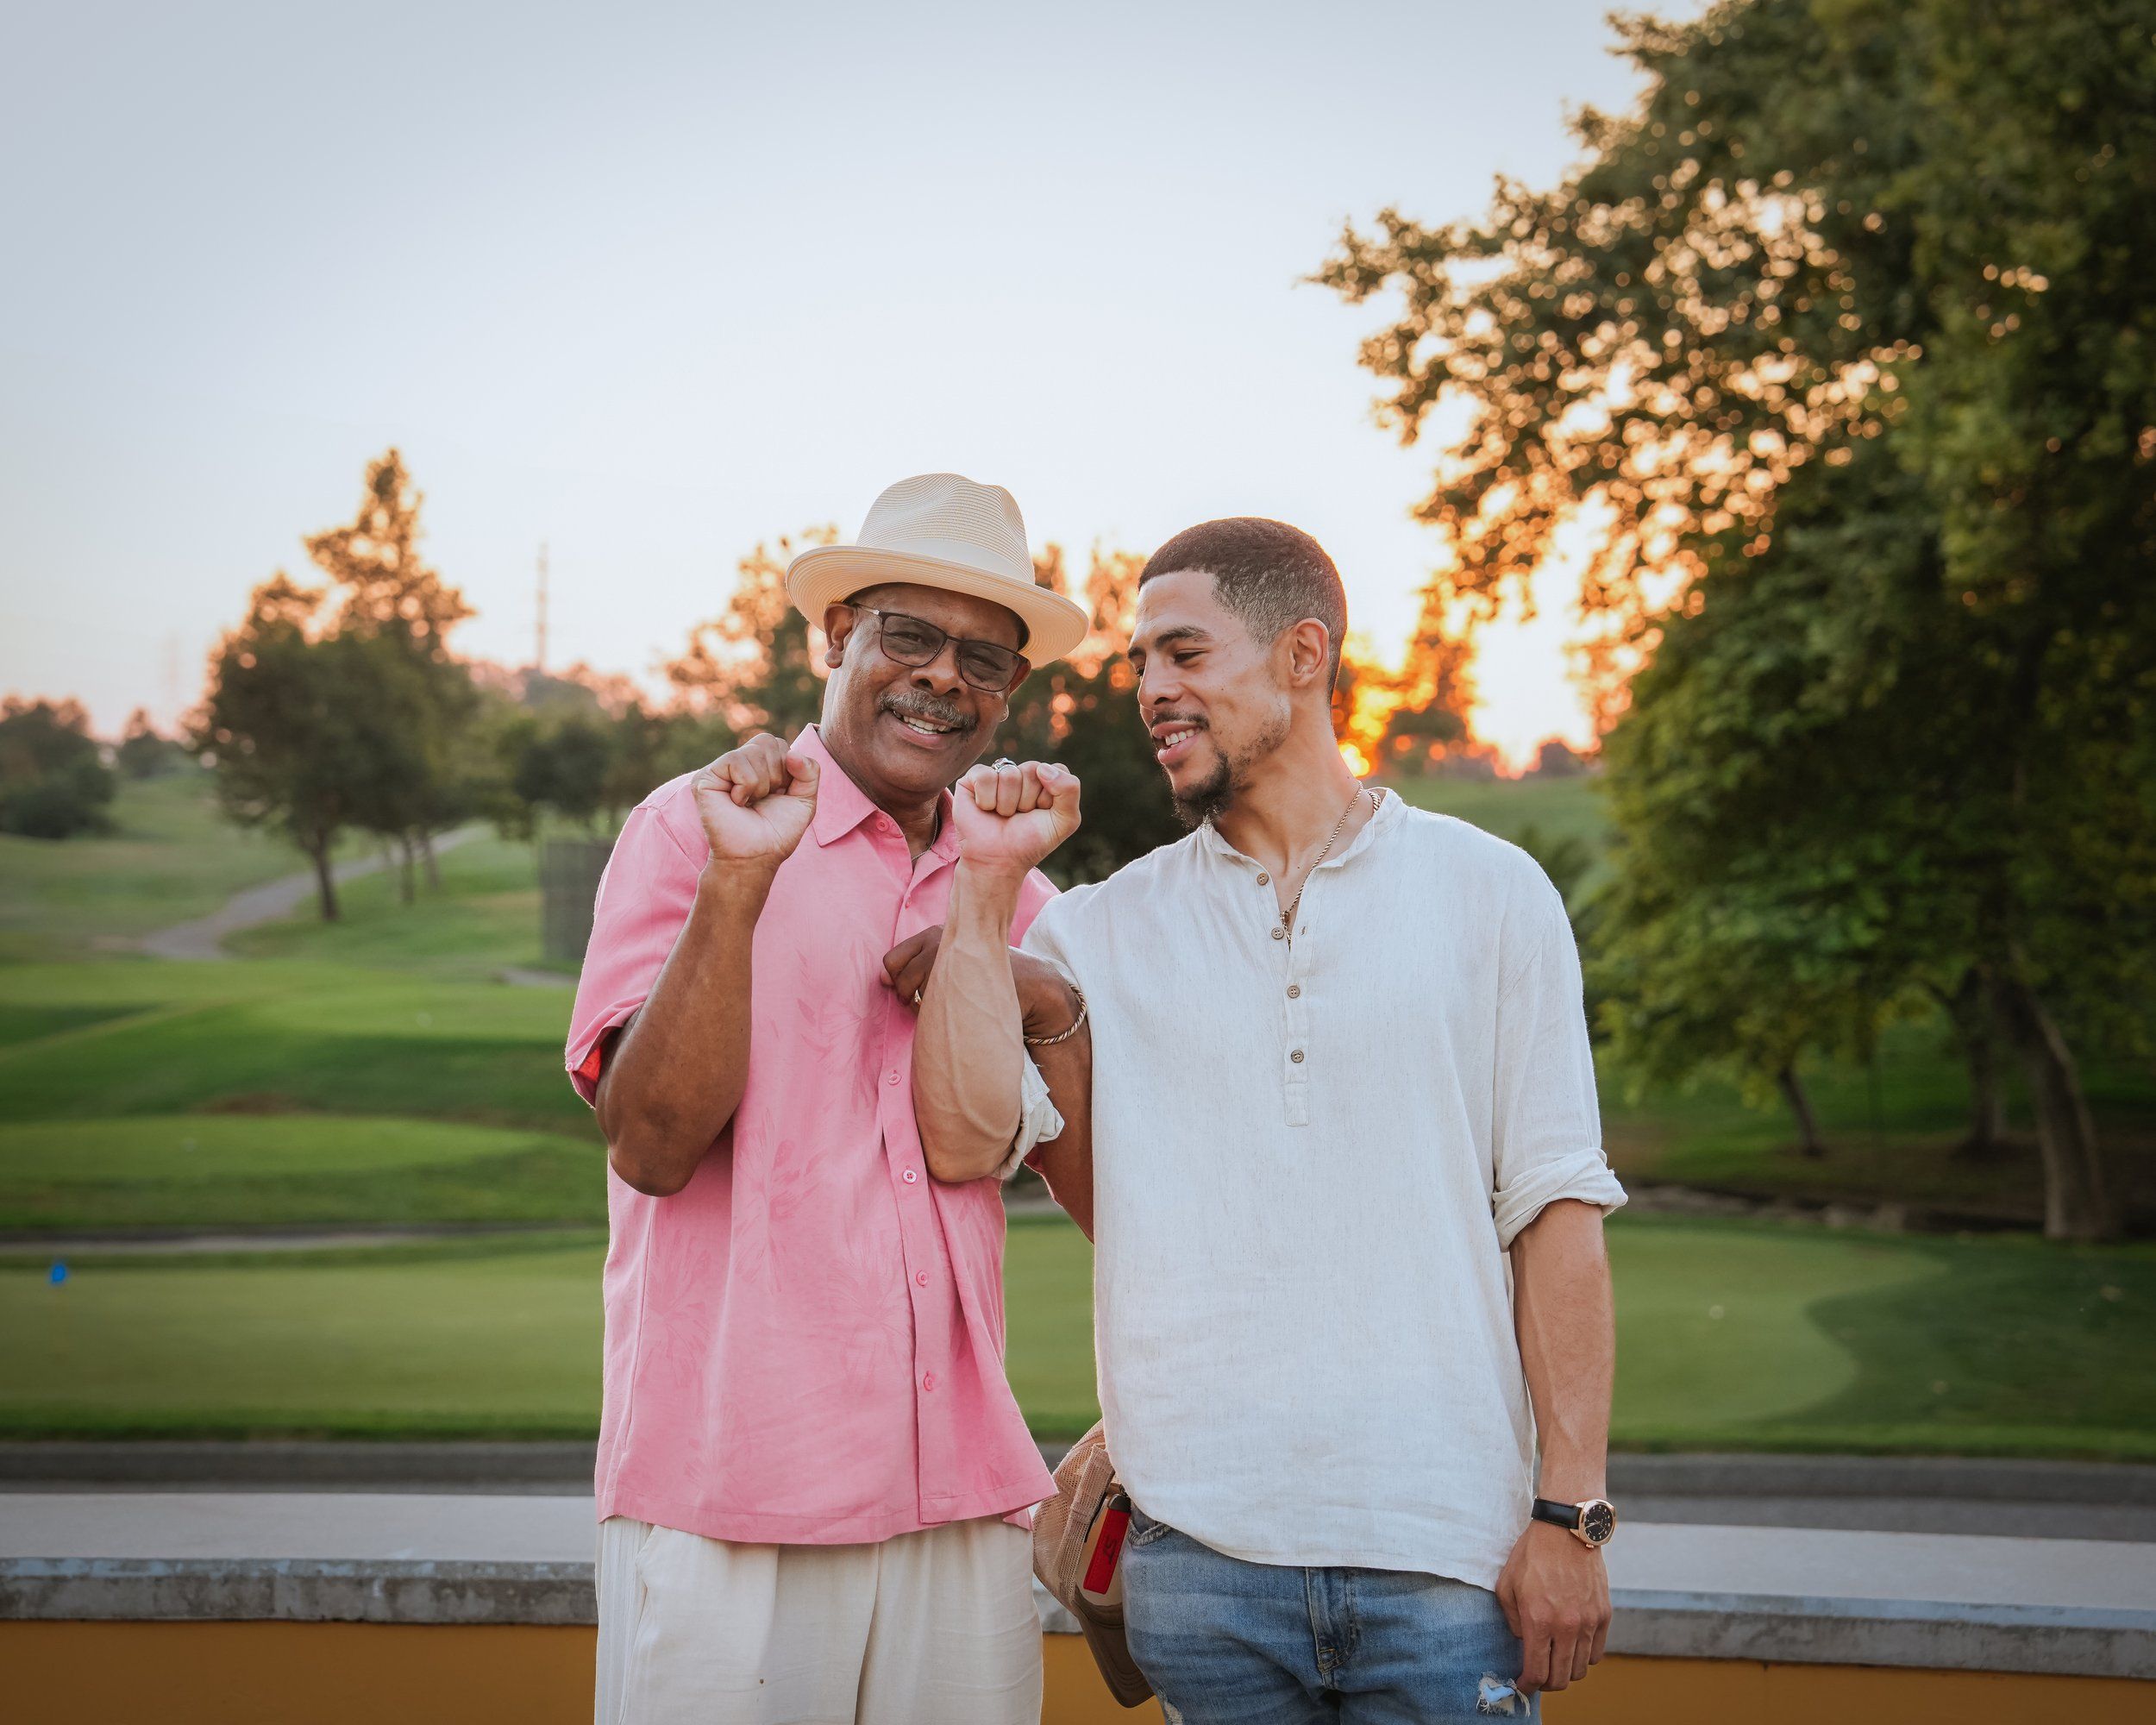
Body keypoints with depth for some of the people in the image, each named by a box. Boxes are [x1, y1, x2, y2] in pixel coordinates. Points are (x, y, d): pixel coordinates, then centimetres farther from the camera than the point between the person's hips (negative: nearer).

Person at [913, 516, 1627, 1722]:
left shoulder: (1490, 892, 5)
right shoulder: (1103, 930, 9)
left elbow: (1556, 1209, 1)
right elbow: (965, 1134, -6)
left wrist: (1571, 1514, -4)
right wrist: (989, 879, -4)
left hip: (1446, 1549, -1)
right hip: (1199, 1550, 1)